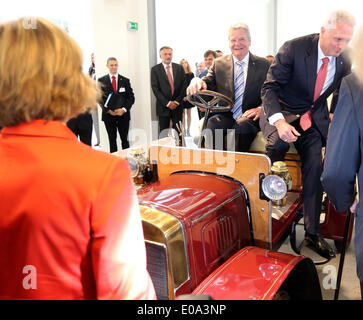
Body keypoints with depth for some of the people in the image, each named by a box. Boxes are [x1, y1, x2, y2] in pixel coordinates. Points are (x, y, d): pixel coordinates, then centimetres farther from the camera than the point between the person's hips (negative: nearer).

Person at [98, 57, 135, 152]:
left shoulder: (125, 80, 7)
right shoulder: (102, 80, 4)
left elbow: (131, 97, 3)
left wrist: (124, 109, -12)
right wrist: (108, 110, -11)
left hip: (123, 115, 1)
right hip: (108, 115, 0)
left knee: (125, 140, 6)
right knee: (112, 140, 7)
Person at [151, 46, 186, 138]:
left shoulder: (179, 68, 9)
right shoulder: (155, 69, 2)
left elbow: (184, 85, 5)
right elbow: (155, 88, -4)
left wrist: (177, 101, -6)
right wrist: (167, 103, -11)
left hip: (177, 105, 2)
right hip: (163, 106, -2)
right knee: (163, 133, 1)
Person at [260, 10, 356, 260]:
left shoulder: (344, 61, -4)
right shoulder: (293, 49, -19)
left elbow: (342, 94, 14)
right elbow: (270, 87, -20)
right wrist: (279, 120, -34)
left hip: (314, 117, 4)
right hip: (283, 111, -3)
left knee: (315, 166, -6)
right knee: (279, 143, -36)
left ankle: (313, 232, 5)